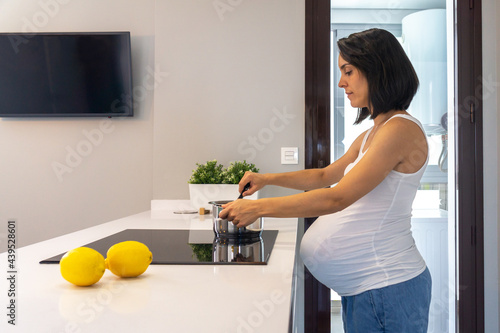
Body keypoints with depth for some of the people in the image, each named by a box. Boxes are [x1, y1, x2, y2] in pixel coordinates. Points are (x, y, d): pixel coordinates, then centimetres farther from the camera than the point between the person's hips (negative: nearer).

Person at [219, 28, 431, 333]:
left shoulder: (401, 130, -17)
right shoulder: (371, 136, 14)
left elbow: (337, 198, -24)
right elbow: (325, 175, 25)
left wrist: (258, 208, -20)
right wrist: (267, 179, 15)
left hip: (388, 286, -9)